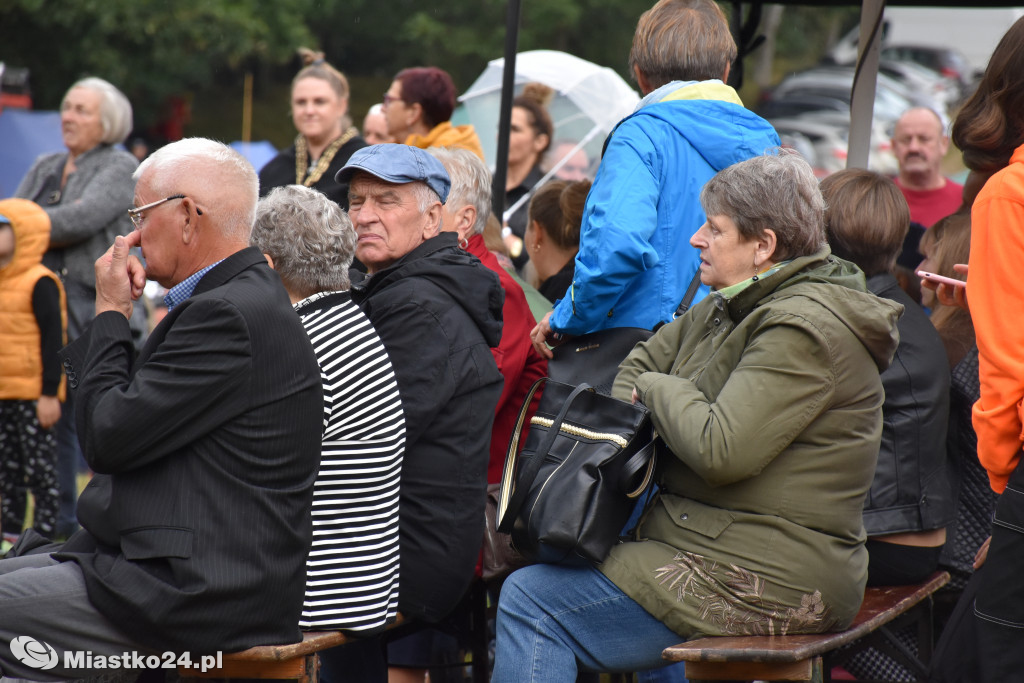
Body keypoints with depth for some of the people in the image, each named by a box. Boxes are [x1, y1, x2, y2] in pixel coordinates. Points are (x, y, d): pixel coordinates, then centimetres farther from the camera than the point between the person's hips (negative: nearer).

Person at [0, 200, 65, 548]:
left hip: (33, 394, -8)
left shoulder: (40, 282, -13)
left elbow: (53, 339, -15)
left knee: (40, 467, -3)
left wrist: (49, 393, -18)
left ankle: (43, 536, 1)